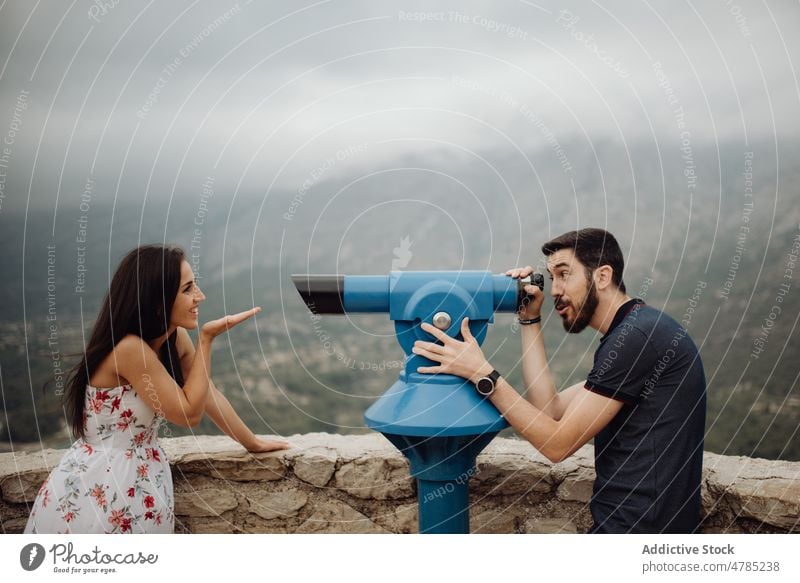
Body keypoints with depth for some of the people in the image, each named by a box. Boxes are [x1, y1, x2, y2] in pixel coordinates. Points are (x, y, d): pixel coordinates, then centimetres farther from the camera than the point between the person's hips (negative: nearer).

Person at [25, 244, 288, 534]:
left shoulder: (176, 339, -3)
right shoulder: (129, 348, -27)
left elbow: (207, 393, 9)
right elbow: (189, 412, -20)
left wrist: (253, 443, 16)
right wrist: (207, 339, -21)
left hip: (140, 485, 7)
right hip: (96, 491, -7)